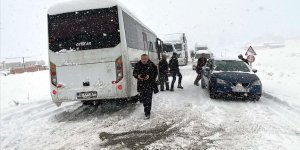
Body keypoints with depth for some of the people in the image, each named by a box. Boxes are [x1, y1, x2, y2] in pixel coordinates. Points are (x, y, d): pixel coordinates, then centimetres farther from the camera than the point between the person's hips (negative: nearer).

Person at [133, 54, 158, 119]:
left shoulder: (152, 65, -7)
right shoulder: (137, 65, 2)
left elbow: (155, 73, -4)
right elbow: (134, 73, 6)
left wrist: (149, 76, -21)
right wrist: (138, 76, -16)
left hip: (150, 84, -4)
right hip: (141, 84, 4)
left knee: (148, 98, -8)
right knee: (143, 98, 12)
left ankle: (147, 113, -3)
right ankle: (147, 109, 36)